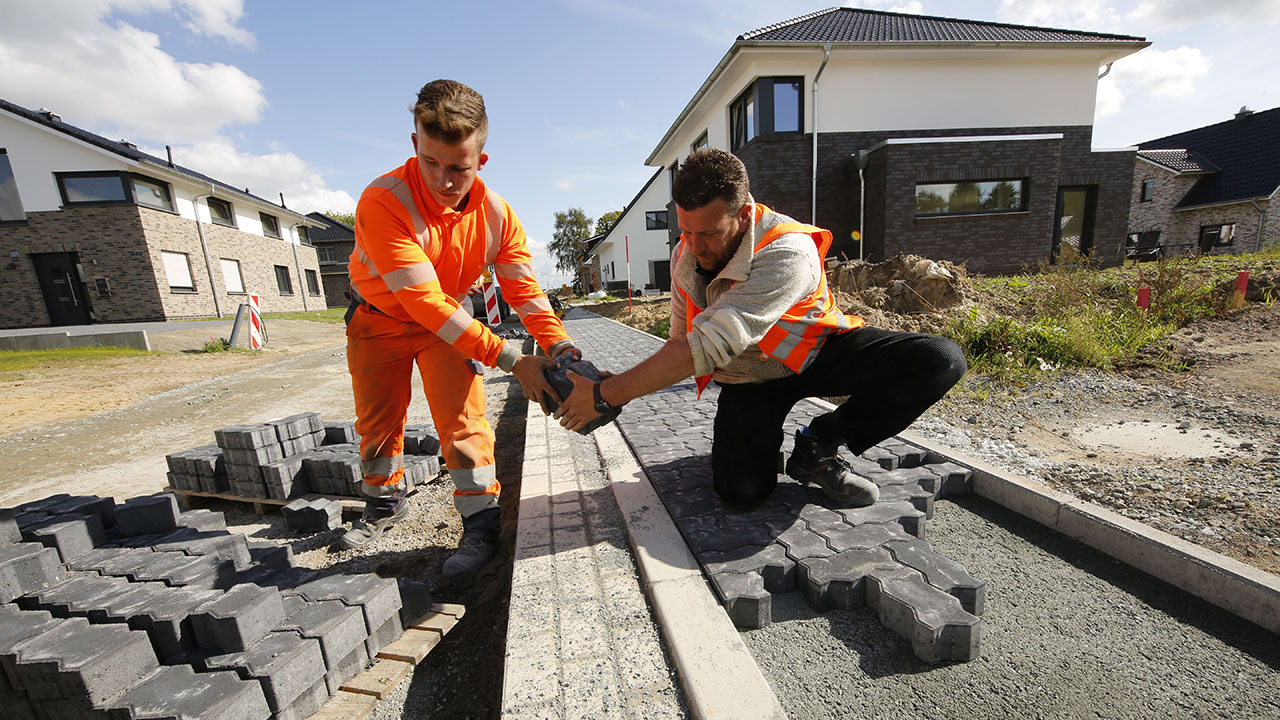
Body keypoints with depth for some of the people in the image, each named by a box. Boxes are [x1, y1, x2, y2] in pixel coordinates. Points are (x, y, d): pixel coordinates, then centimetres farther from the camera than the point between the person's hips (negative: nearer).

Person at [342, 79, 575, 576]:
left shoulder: (496, 213, -21)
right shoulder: (382, 202, -33)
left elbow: (523, 286, -16)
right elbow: (424, 301, -39)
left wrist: (557, 341, -34)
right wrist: (509, 359, -43)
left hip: (451, 318, 1)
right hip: (380, 318, 0)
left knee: (462, 417, -10)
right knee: (377, 420, 13)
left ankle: (481, 520, 4)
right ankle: (385, 502, 38)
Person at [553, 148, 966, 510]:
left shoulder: (788, 251, -32)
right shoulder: (684, 256, -9)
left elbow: (707, 346, -38)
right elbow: (681, 341, 1)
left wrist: (606, 394, -35)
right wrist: (617, 387, -14)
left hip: (816, 352, -1)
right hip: (748, 379, 2)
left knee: (939, 361, -25)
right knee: (742, 491, -21)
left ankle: (817, 445, -9)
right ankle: (766, 439, 15)